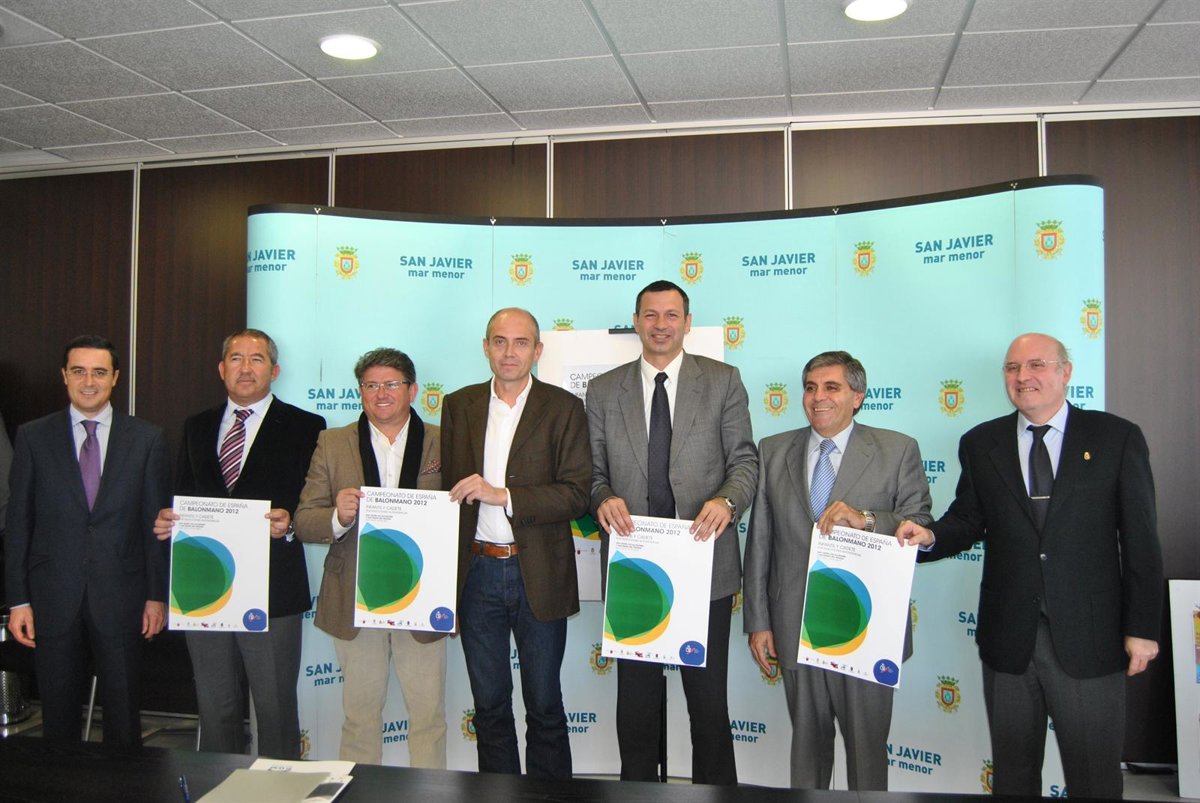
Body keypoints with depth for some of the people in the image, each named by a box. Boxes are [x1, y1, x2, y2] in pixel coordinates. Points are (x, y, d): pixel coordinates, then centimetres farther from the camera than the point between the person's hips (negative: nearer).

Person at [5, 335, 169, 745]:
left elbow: (157, 522, 2)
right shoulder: (32, 437, 3)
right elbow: (18, 523, 3)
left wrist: (157, 595, 0)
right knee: (58, 715, 12)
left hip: (120, 597, -1)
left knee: (123, 714, 8)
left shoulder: (147, 438, 2)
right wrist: (18, 599, -1)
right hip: (53, 598, 1)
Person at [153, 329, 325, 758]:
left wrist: (289, 524, -25)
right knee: (215, 710, 16)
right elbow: (183, 497, 14)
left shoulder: (304, 427, -1)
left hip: (272, 592, -4)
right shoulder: (197, 427, 14)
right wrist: (167, 520, -7)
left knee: (276, 709, 5)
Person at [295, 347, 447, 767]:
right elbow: (303, 523, 1)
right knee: (359, 715, 14)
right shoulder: (333, 444, 5)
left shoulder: (443, 444, 1)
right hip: (355, 603, 1)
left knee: (429, 716, 9)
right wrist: (338, 517, -20)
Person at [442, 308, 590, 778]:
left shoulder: (563, 409, -3)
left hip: (539, 575, -3)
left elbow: (577, 494, -10)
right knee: (488, 704, 15)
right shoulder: (459, 406, 7)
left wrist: (504, 496, -20)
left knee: (544, 705, 11)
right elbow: (448, 487, 9)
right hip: (477, 572, 3)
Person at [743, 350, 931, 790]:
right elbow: (759, 541, 4)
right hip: (796, 628, 2)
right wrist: (758, 621, 1)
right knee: (807, 738, 17)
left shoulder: (897, 450, -1)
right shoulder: (773, 451, 5)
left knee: (867, 744, 11)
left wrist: (867, 520, -24)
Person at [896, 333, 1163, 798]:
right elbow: (967, 520, 7)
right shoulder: (981, 444, 5)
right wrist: (929, 536, -15)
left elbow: (1140, 540, -3)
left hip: (1088, 636, -2)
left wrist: (1142, 627, -6)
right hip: (1008, 638, 2)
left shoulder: (1117, 438, -3)